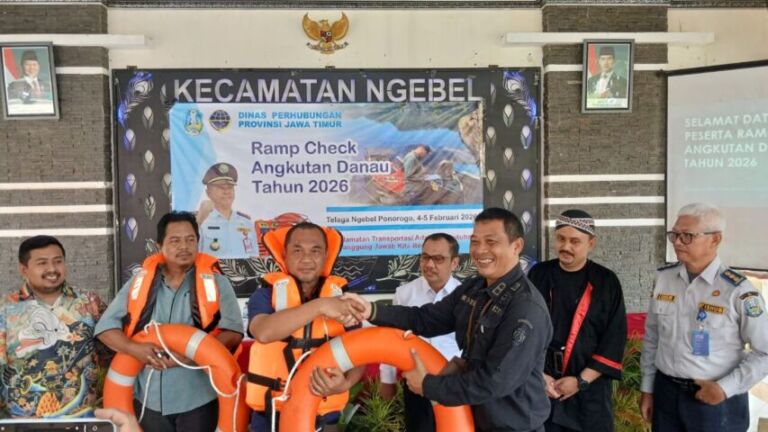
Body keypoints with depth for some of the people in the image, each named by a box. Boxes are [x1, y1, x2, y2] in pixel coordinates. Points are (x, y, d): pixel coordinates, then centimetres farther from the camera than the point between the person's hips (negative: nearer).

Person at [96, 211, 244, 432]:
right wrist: (135, 349, -15)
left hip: (199, 399, -2)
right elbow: (106, 326, 4)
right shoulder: (140, 281, 5)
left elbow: (233, 331, -8)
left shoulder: (216, 282, -2)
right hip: (149, 399, 2)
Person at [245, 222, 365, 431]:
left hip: (325, 414, 2)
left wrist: (345, 383, -21)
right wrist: (319, 306, -30)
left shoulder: (342, 296, 1)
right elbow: (263, 332, -24)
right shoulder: (267, 292, -5)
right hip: (271, 413, -1)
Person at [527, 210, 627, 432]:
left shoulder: (607, 282, -2)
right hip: (540, 385, 1)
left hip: (590, 388, -1)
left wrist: (581, 380, -9)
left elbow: (614, 340, -5)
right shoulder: (538, 275, 1)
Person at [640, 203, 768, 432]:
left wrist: (724, 388, -12)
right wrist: (647, 388, 9)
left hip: (716, 400, -4)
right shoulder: (664, 278, -1)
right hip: (665, 393, 4)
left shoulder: (737, 290, -14)